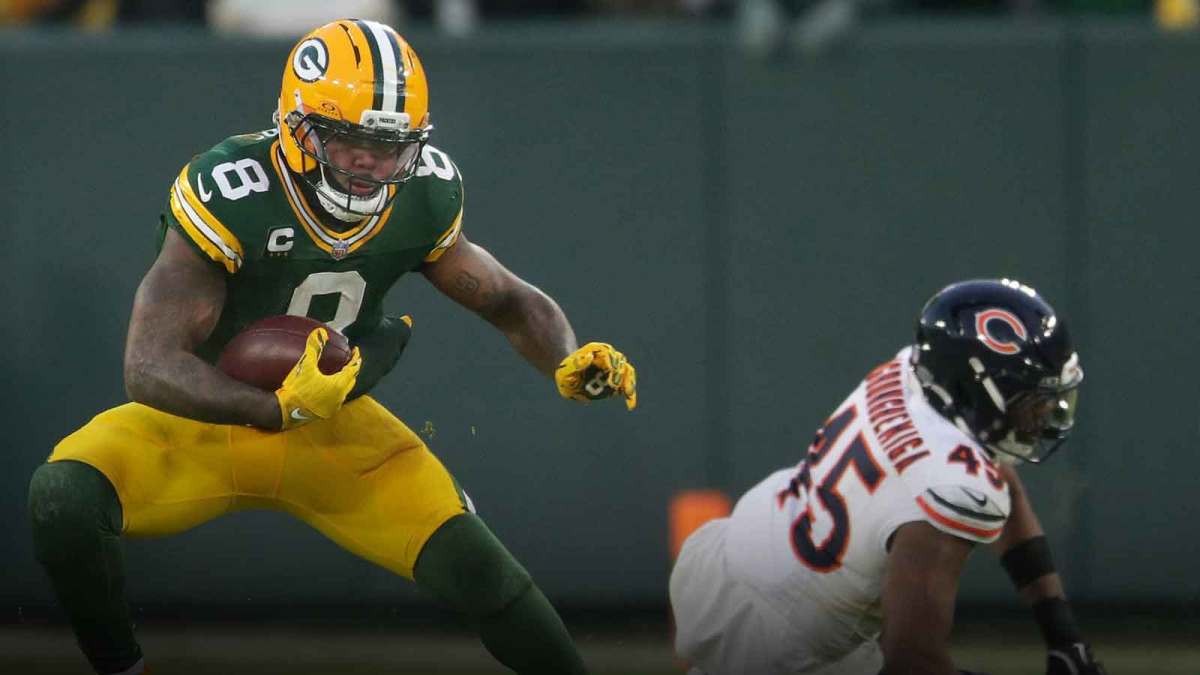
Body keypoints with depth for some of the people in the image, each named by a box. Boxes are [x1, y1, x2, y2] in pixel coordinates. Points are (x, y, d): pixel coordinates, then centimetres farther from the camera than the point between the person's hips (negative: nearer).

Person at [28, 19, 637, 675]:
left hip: (330, 425, 3)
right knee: (64, 495, -30)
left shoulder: (423, 198, -11)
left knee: (477, 574, -12)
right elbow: (148, 367, -31)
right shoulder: (228, 195, -28)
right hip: (207, 419, -3)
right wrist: (279, 409, -45)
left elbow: (510, 302, 5)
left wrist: (571, 363, -18)